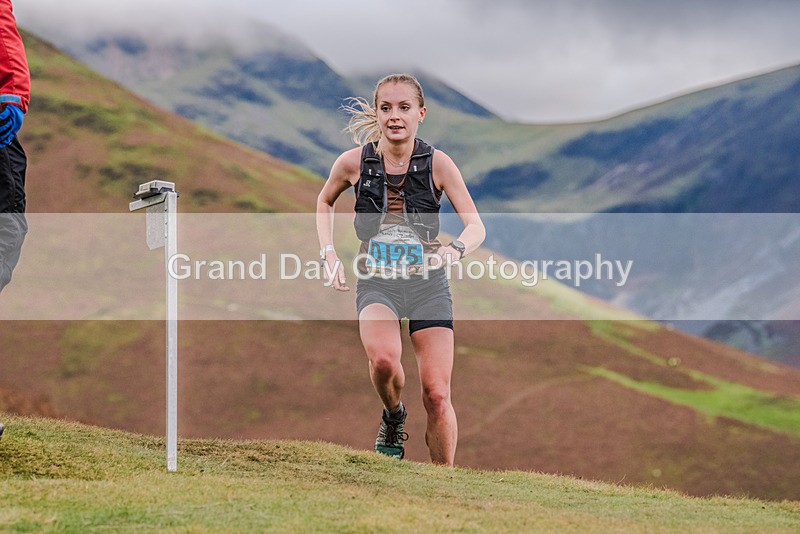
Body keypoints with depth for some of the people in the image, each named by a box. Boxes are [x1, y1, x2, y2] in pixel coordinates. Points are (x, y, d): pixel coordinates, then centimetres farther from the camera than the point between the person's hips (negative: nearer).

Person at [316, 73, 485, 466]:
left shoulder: (437, 163, -8)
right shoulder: (354, 162, -5)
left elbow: (476, 226, -7)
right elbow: (324, 202, 16)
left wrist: (454, 250, -29)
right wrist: (329, 253, 3)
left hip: (428, 284, 0)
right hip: (376, 282, 0)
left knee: (437, 395, -6)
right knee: (384, 360, -31)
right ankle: (393, 417, 3)